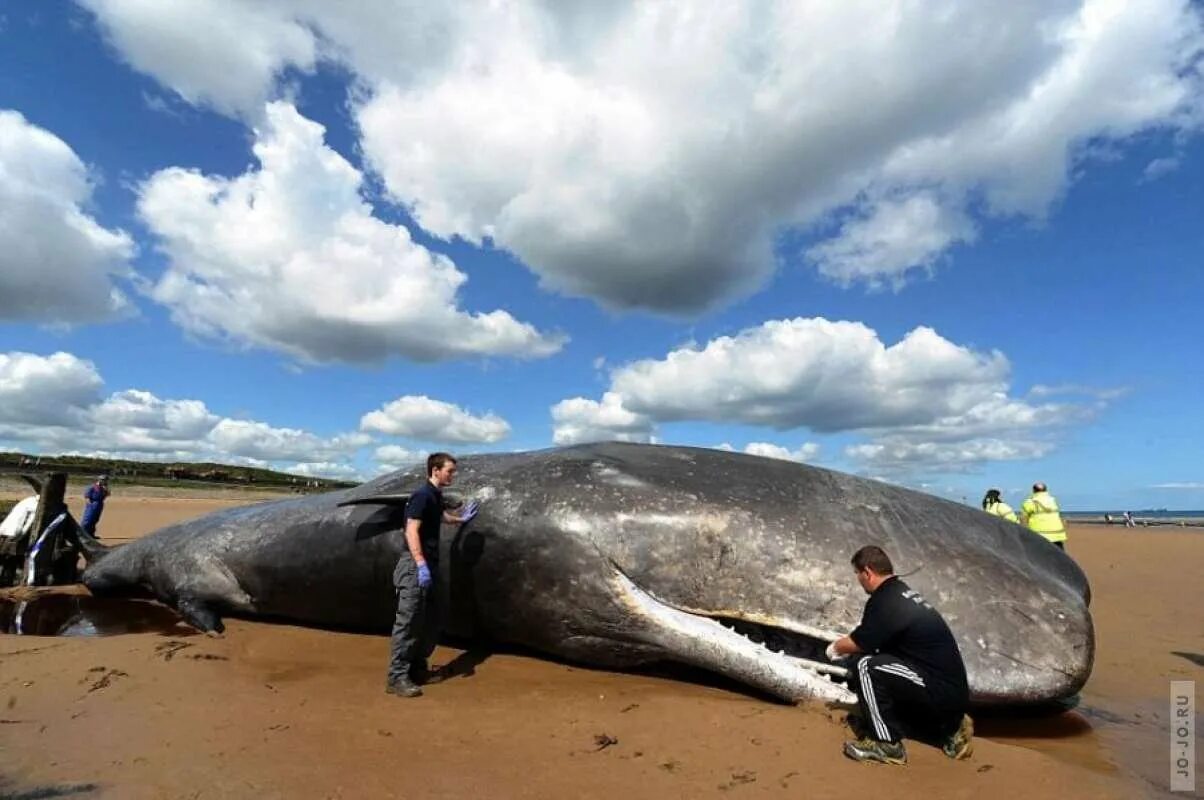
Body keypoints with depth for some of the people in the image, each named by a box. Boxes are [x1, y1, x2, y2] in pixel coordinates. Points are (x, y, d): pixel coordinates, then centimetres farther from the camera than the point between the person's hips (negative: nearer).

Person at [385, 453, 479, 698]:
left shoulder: (436, 496, 15)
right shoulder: (422, 495, -14)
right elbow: (411, 531, -23)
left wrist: (459, 518, 40)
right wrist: (421, 564, -30)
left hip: (429, 565, 10)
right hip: (415, 566, -10)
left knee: (430, 622, 15)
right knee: (408, 622, -7)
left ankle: (418, 668, 26)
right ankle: (396, 677, -1)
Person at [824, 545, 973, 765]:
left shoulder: (885, 601, -19)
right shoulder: (903, 591, 10)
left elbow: (857, 643, -10)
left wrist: (836, 647, 11)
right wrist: (846, 644, 30)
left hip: (940, 693, -10)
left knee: (865, 666, -19)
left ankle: (887, 744, -7)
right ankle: (949, 728, 21)